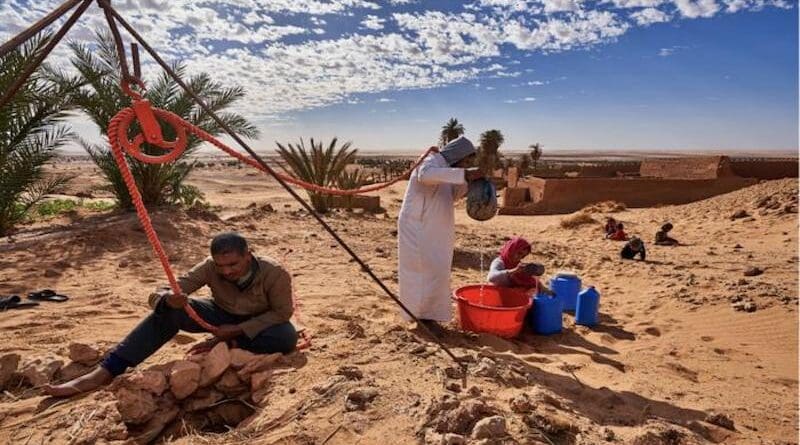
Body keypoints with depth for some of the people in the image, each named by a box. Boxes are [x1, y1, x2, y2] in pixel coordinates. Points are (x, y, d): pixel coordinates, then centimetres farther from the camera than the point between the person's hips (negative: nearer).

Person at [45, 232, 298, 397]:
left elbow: (282, 313, -22)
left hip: (256, 324, -1)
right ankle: (103, 374, -28)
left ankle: (228, 345, -14)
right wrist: (169, 298, -50)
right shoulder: (209, 268, -23)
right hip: (222, 316, 2)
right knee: (168, 310, -26)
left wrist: (237, 330, -31)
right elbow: (157, 294, -24)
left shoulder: (274, 274, -32)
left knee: (286, 336, -37)